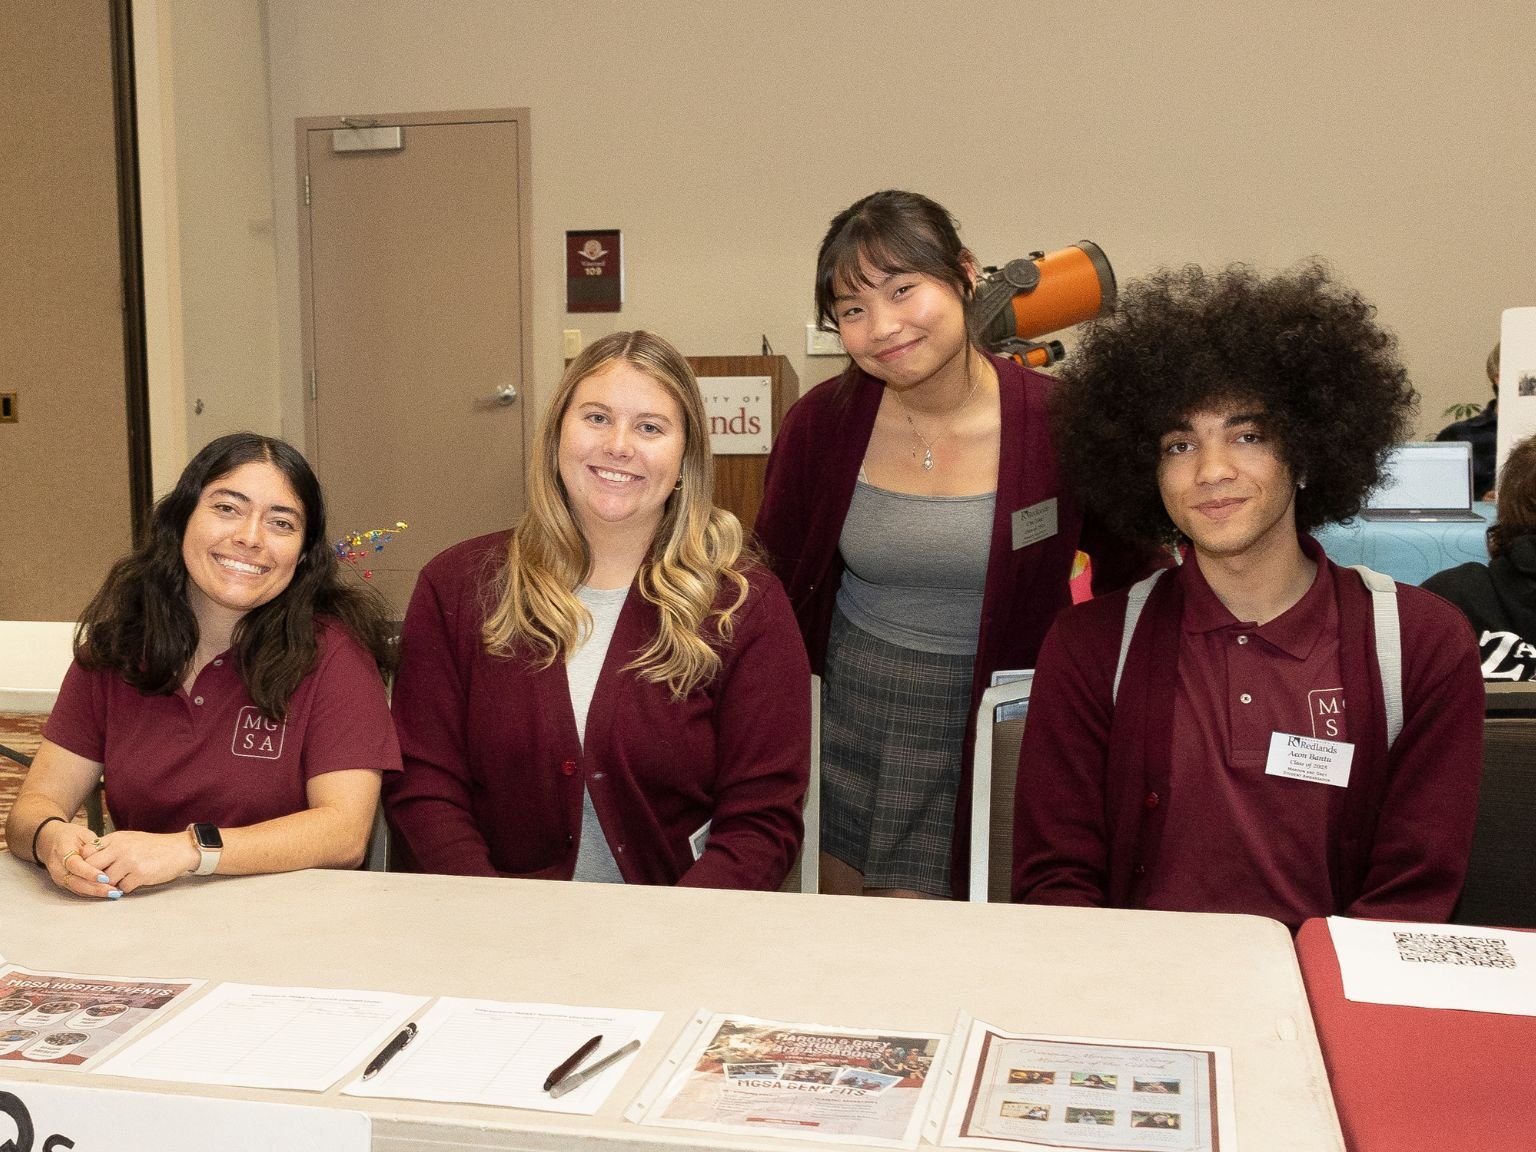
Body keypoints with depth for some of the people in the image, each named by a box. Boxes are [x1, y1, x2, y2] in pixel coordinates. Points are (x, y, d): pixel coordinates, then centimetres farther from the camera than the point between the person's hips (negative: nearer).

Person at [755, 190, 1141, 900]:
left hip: (996, 727, -2)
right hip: (847, 717, 3)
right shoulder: (821, 422, -6)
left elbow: (1124, 588, 0)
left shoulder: (1056, 424, -13)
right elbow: (771, 579, 6)